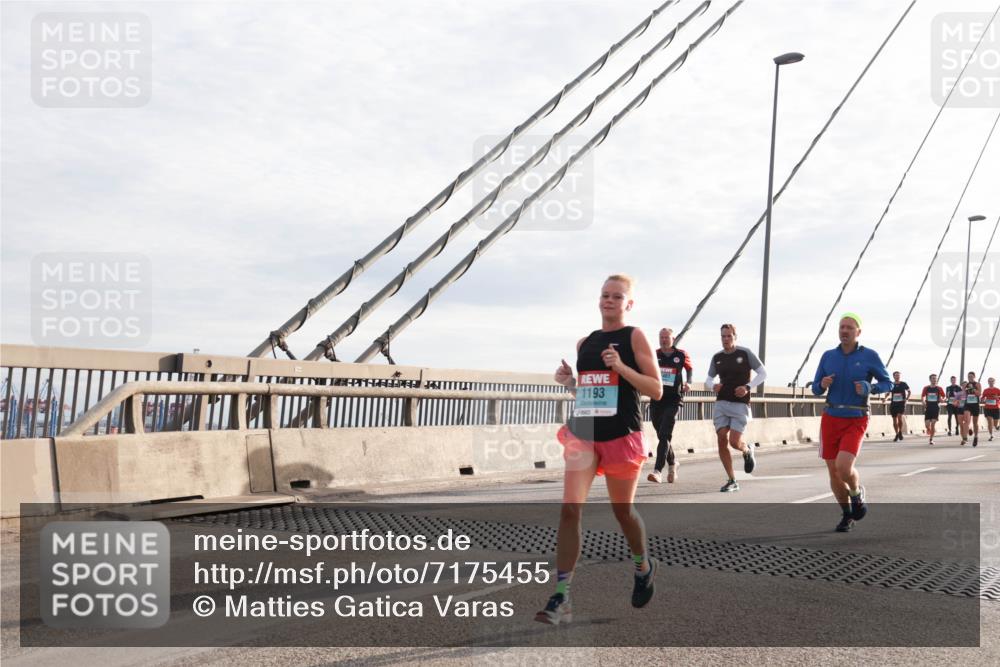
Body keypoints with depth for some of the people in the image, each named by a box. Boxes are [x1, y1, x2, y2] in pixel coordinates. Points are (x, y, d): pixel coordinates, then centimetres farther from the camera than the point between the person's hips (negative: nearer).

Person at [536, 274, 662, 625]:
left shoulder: (635, 337, -2)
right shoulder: (584, 342, 13)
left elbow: (657, 390, -6)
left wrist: (620, 367, -18)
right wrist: (568, 382, 3)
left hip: (621, 435, -4)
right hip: (582, 432, 4)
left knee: (622, 510, 11)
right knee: (569, 509, -9)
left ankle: (644, 567, 42)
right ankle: (561, 599, -7)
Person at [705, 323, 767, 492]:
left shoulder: (745, 354, -2)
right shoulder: (717, 357, 8)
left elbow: (763, 373, 2)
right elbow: (708, 379, 17)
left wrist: (747, 387, -13)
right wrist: (713, 386, -8)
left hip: (740, 404, -3)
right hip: (721, 404, 4)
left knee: (734, 442, -12)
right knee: (722, 441, -6)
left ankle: (748, 450, 27)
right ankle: (731, 481, 5)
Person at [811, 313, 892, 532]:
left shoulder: (869, 356, -5)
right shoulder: (828, 356, 3)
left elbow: (888, 384, 4)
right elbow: (816, 389, 9)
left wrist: (868, 387, -17)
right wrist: (823, 385, -15)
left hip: (855, 422, -3)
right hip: (830, 419, 3)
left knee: (844, 468, -21)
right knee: (833, 472, 5)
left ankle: (857, 493, 14)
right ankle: (848, 515, 28)